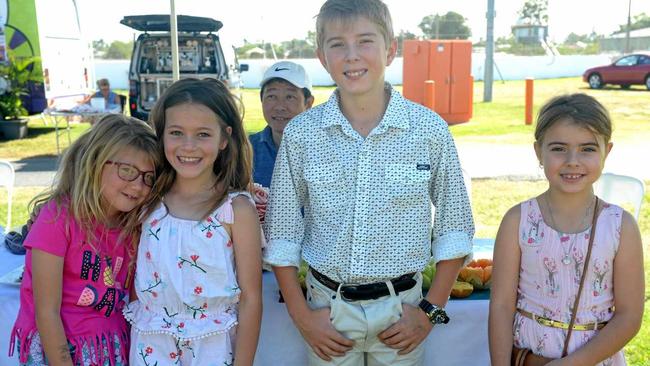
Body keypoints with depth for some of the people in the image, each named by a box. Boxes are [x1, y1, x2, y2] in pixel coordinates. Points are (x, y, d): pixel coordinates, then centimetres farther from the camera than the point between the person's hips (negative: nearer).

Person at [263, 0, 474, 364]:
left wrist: (432, 310, -3)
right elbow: (282, 231, 0)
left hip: (401, 307, 0)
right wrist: (301, 315, -2)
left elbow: (455, 225, 0)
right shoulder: (301, 133, -6)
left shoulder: (431, 130, -8)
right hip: (328, 307, 1)